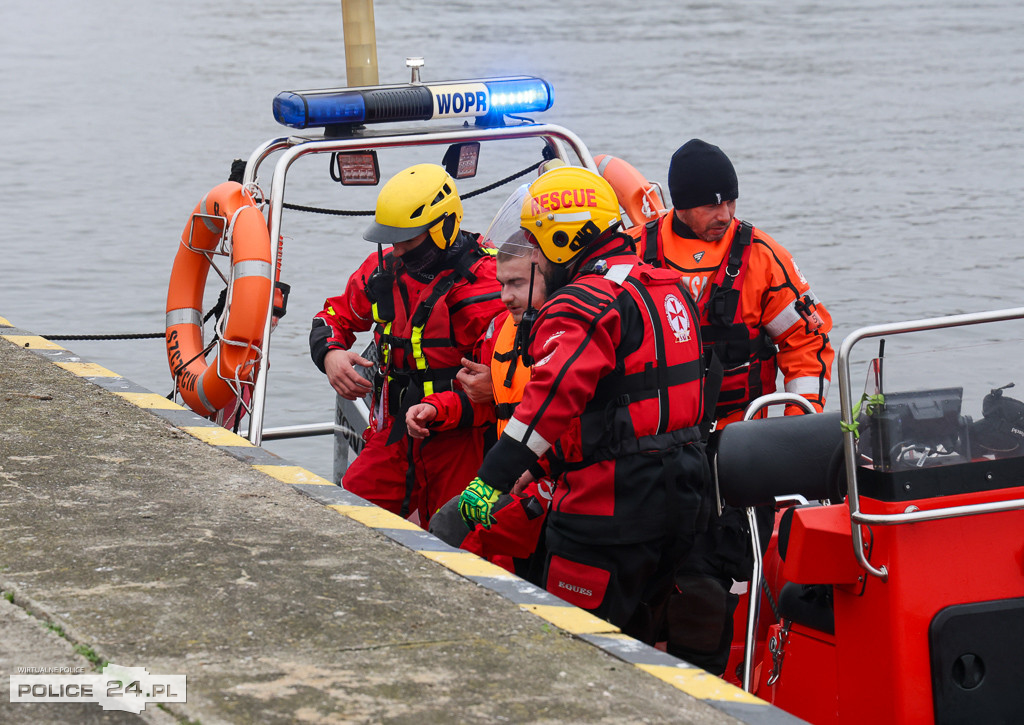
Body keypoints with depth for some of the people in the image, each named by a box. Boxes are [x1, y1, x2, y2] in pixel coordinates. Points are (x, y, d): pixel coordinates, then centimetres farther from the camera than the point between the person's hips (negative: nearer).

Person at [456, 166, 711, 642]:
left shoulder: (586, 303, -15)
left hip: (612, 502, -10)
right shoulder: (668, 287, 15)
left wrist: (493, 477, -30)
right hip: (683, 492, 10)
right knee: (630, 635, 19)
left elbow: (554, 394, -28)